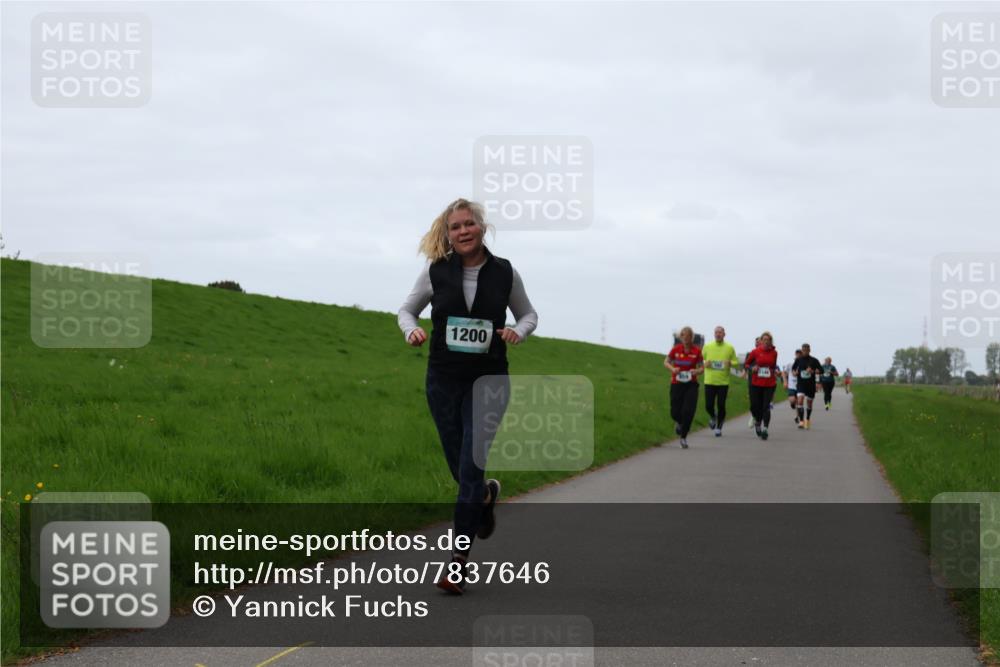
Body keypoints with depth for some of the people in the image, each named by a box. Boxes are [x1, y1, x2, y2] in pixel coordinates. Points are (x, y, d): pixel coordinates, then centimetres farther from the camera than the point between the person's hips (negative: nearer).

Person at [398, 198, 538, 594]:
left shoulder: (505, 274, -3)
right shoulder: (436, 271, -3)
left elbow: (528, 314, 12)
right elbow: (407, 310, 10)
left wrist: (518, 332, -11)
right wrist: (411, 330, -12)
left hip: (488, 380, -2)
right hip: (443, 381, 2)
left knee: (470, 467, -10)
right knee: (460, 468, 10)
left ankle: (460, 561, -5)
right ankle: (486, 495, 47)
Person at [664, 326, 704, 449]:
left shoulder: (697, 351, -4)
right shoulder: (676, 349, -3)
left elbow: (702, 368, 4)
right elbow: (666, 362, 10)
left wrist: (697, 371, -18)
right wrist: (672, 368, -10)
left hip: (691, 385, -1)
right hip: (676, 384, 1)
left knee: (688, 412, -11)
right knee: (675, 412, -1)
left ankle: (683, 437, 5)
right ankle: (679, 422, 38)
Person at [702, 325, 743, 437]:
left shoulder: (730, 348, 2)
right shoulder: (707, 346, 3)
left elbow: (736, 363, 9)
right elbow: (700, 360, 16)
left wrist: (730, 363, -13)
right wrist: (705, 364, -6)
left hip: (723, 382, -1)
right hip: (709, 381, 1)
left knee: (721, 406, -1)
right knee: (709, 405, -3)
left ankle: (719, 427, 16)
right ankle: (712, 417, 32)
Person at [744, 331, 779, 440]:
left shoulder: (774, 353, 4)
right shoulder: (755, 352, -1)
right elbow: (747, 364, 9)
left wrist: (775, 372, 2)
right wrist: (752, 368, -11)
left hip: (769, 385, 0)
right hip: (756, 384, 0)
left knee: (766, 407, -10)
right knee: (754, 406, 2)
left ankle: (765, 429, -13)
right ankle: (757, 422, 33)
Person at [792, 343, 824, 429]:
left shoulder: (814, 360, -2)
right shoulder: (798, 360, 3)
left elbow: (821, 370, -4)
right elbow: (793, 368, 17)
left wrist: (813, 371, -21)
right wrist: (795, 372, -5)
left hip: (811, 384, 0)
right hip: (801, 384, 0)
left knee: (809, 403, 11)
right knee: (800, 400, -21)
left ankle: (808, 420, 33)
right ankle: (801, 421, -23)